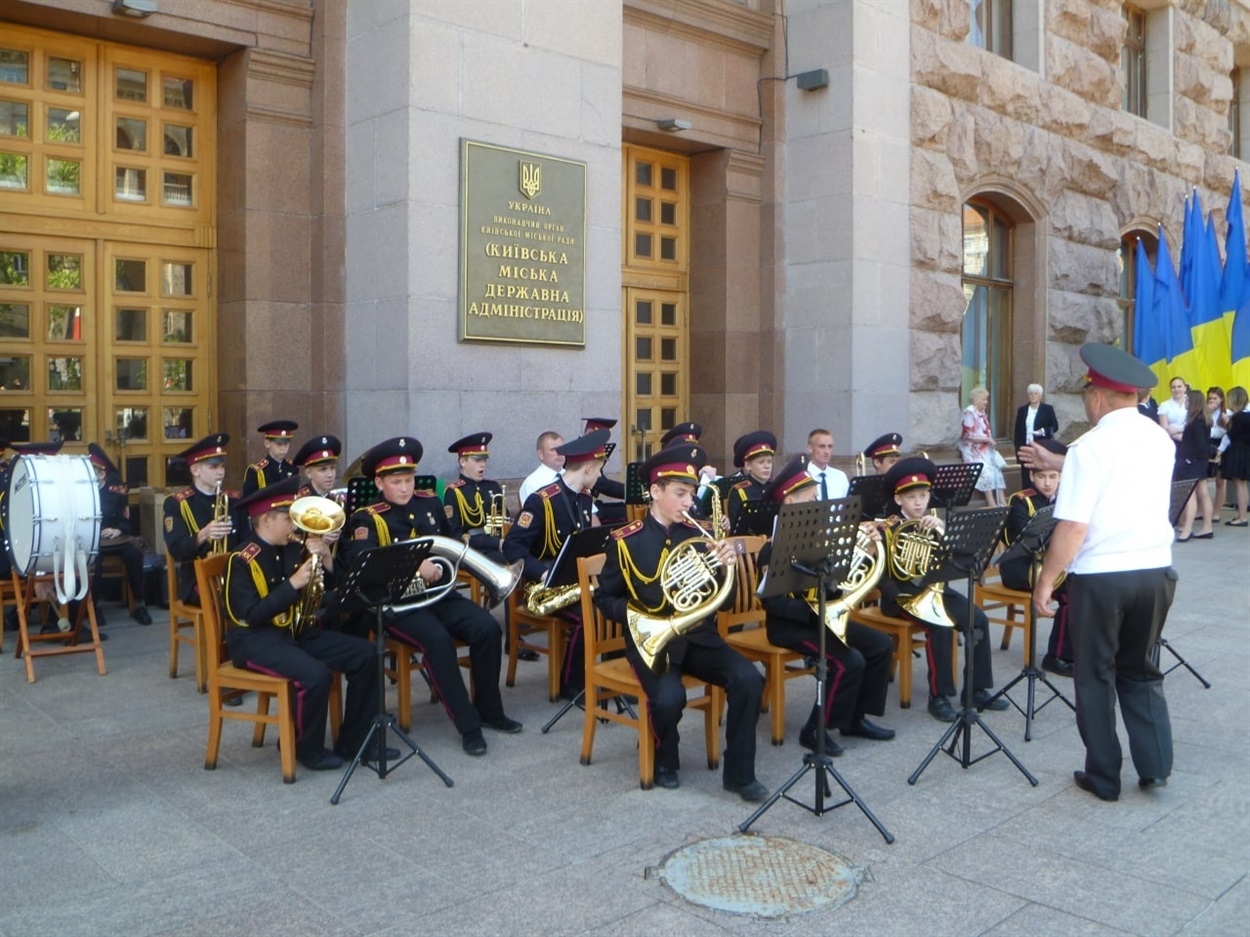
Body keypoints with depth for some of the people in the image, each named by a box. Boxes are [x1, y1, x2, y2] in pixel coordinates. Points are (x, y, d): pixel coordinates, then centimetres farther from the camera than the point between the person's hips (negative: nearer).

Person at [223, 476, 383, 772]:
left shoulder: (293, 550, 6)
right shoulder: (242, 561, -13)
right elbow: (251, 616, -23)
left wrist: (326, 561, -9)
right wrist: (292, 585, -26)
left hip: (298, 631, 8)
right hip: (256, 640, -7)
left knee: (364, 655, -6)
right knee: (315, 674, -32)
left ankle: (353, 742, 4)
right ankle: (308, 750, -6)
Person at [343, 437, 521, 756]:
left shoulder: (430, 503, 12)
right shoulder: (367, 519, -3)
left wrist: (440, 568, 0)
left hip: (439, 594, 5)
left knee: (487, 628, -19)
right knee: (438, 640, -32)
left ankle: (489, 710, -1)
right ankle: (468, 726, -21)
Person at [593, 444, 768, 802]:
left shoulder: (696, 534, 5)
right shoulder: (625, 541, -4)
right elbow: (605, 598, 1)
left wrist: (725, 562, -17)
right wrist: (639, 617, -17)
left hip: (699, 636, 4)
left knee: (749, 679, -21)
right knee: (669, 698, -30)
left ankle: (739, 774, -5)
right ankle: (664, 761, 5)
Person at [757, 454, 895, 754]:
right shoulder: (774, 548, -17)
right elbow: (771, 601, -22)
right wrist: (814, 613, -32)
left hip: (824, 615, 9)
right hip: (790, 624, -9)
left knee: (881, 644, 4)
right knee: (849, 661, -23)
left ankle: (855, 718, 14)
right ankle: (815, 730, -8)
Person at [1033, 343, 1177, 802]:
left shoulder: (1091, 446, -13)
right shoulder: (1162, 442, 7)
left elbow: (1073, 525, -18)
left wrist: (1046, 580, -10)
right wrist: (1062, 468, 29)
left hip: (1102, 575, -5)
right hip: (1156, 569, 6)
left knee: (1096, 675, 9)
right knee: (1141, 670, 21)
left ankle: (1103, 776, 16)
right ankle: (1155, 765, 18)